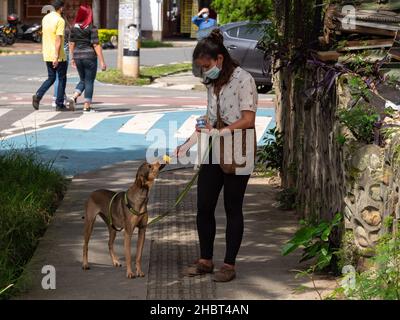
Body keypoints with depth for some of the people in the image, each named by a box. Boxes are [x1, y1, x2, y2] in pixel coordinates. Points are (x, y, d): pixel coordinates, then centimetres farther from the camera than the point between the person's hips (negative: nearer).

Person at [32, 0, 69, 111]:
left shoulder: (45, 18, 8)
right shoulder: (60, 20, -16)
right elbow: (58, 40, -21)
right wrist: (56, 57, -23)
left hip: (47, 55, 7)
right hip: (58, 56, -7)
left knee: (51, 78, 17)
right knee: (62, 79, 7)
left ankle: (38, 96, -5)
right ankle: (59, 104, 9)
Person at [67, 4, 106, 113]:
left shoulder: (74, 27, 4)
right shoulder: (92, 28, -11)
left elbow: (71, 44, 8)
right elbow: (96, 45, -13)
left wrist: (72, 58, 19)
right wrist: (102, 61, -11)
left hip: (78, 57, 5)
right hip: (90, 57, -5)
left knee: (83, 80, 19)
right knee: (89, 82, 5)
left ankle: (73, 97, -2)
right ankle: (87, 106, 4)